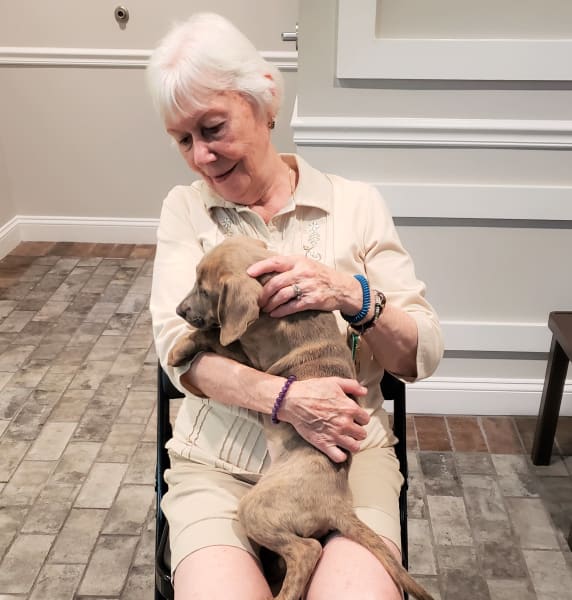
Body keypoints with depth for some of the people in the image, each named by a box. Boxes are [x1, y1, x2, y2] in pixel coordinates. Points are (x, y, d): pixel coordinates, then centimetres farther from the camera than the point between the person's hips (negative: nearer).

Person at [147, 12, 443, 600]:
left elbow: (424, 355, 2)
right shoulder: (184, 209, 7)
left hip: (348, 449, 0)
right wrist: (283, 397, -22)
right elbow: (176, 344, -6)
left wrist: (353, 295, -18)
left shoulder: (357, 204, 4)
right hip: (219, 459, 1)